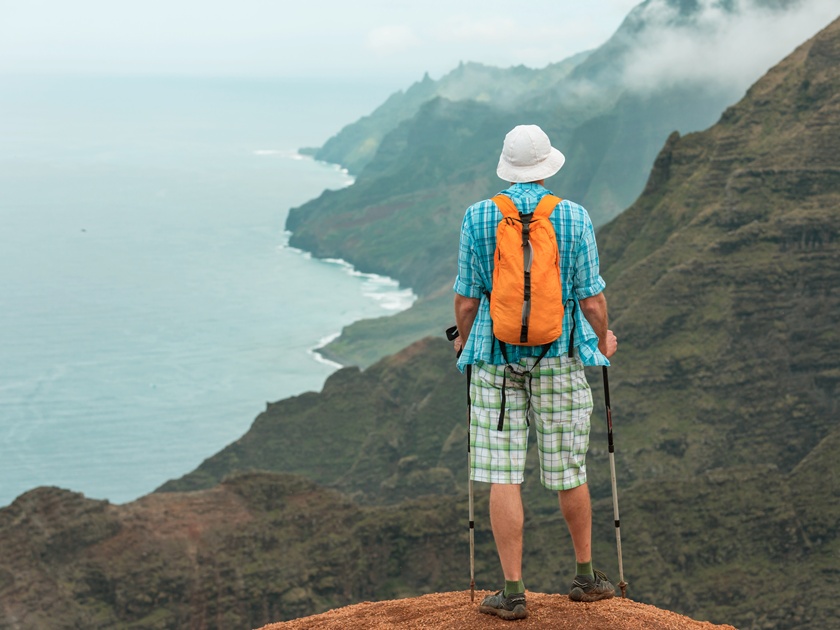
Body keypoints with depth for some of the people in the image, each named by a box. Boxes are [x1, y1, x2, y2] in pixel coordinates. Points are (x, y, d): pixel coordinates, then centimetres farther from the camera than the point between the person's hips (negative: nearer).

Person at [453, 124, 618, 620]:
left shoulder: (477, 217, -3)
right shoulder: (574, 217, -5)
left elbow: (467, 297, -1)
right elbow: (591, 297, -2)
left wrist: (465, 340, 19)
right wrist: (603, 339, 17)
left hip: (495, 356, 0)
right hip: (560, 357, 0)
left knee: (503, 477, 1)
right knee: (569, 472, 13)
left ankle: (513, 592, 3)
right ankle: (586, 575, 28)